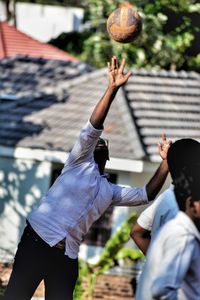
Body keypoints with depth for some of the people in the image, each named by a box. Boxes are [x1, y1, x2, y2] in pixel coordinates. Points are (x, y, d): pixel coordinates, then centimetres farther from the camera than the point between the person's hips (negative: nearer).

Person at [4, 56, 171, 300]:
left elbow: (146, 195, 20)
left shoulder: (111, 192, 26)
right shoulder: (81, 161, 11)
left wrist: (166, 161, 15)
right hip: (39, 241, -6)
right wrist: (112, 89, -10)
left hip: (67, 255, 6)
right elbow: (92, 128, -2)